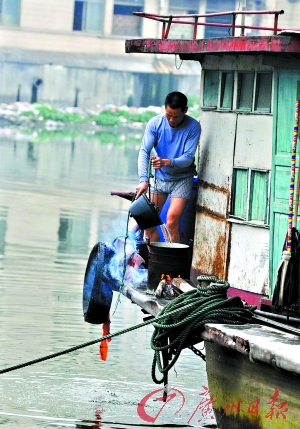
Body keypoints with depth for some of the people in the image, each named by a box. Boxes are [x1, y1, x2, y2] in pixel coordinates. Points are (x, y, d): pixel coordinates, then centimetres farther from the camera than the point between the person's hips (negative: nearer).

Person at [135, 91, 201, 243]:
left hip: (181, 178, -3)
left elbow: (188, 158, -21)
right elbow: (144, 151, -16)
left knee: (171, 222, -16)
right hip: (159, 177, 3)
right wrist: (143, 179, -30)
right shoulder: (155, 123, -12)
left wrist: (167, 162, -41)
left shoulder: (193, 127, -17)